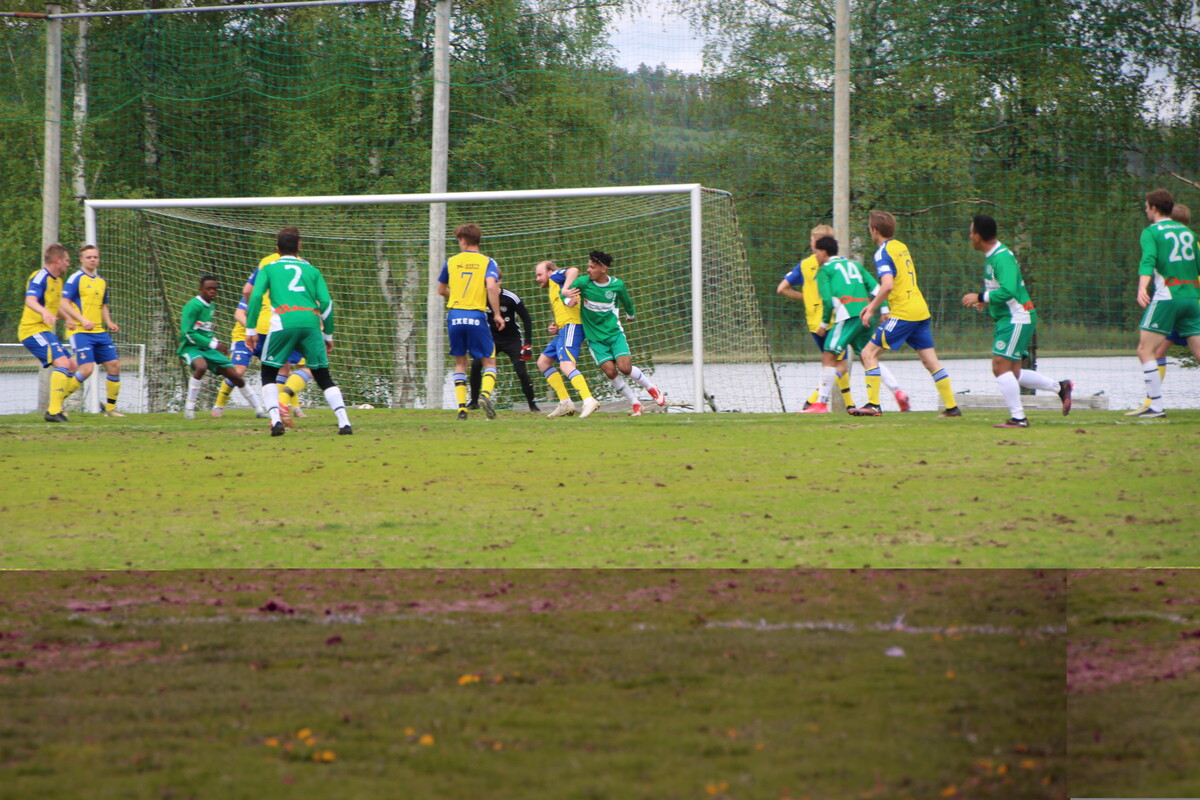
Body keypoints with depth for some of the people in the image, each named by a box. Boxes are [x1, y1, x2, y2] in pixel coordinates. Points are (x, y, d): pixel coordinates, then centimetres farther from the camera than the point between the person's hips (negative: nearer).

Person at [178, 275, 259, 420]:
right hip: (191, 347, -7)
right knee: (201, 366, -39)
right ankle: (189, 407, -27)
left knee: (234, 375, 2)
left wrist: (216, 342, 8)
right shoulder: (193, 306, -15)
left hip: (207, 348, 7)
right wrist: (212, 344, -21)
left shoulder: (210, 305, 11)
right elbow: (187, 332, -20)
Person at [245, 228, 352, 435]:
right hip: (311, 322, 2)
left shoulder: (269, 269, 18)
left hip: (283, 324, -2)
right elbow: (326, 302, 11)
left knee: (269, 373, 12)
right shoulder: (311, 270, 22)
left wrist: (251, 330, 5)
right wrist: (328, 335, 19)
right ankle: (344, 423, -3)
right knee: (323, 377, 11)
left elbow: (256, 296, 2)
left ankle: (276, 420, -7)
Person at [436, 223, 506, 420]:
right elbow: (492, 287, -14)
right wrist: (497, 314, -6)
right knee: (489, 361, 6)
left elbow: (441, 290, 19)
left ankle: (461, 407, 4)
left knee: (460, 362, 13)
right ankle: (485, 393, -23)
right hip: (476, 316, -2)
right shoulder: (487, 262, 1)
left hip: (454, 315, 2)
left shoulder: (451, 262, 9)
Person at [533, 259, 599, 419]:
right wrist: (555, 328, 11)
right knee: (543, 362, 15)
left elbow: (573, 271, -15)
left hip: (571, 326, -11)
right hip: (563, 330, 11)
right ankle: (565, 403, 8)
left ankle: (589, 400, -39)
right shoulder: (552, 291, 31)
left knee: (566, 365, -25)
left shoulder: (555, 277, 7)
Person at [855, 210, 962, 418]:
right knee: (931, 361, 10)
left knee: (869, 353, -3)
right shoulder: (901, 247, 15)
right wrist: (873, 304, 27)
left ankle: (873, 405, -7)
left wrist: (872, 310, -14)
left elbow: (888, 285, -24)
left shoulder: (883, 253, -11)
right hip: (921, 310, 8)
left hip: (903, 313, -8)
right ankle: (952, 406, 7)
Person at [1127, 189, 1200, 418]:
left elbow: (1148, 261, -18)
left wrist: (1142, 287, -32)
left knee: (1145, 350, -2)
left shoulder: (1151, 232, 0)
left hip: (1166, 296, -6)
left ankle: (1157, 406, -10)